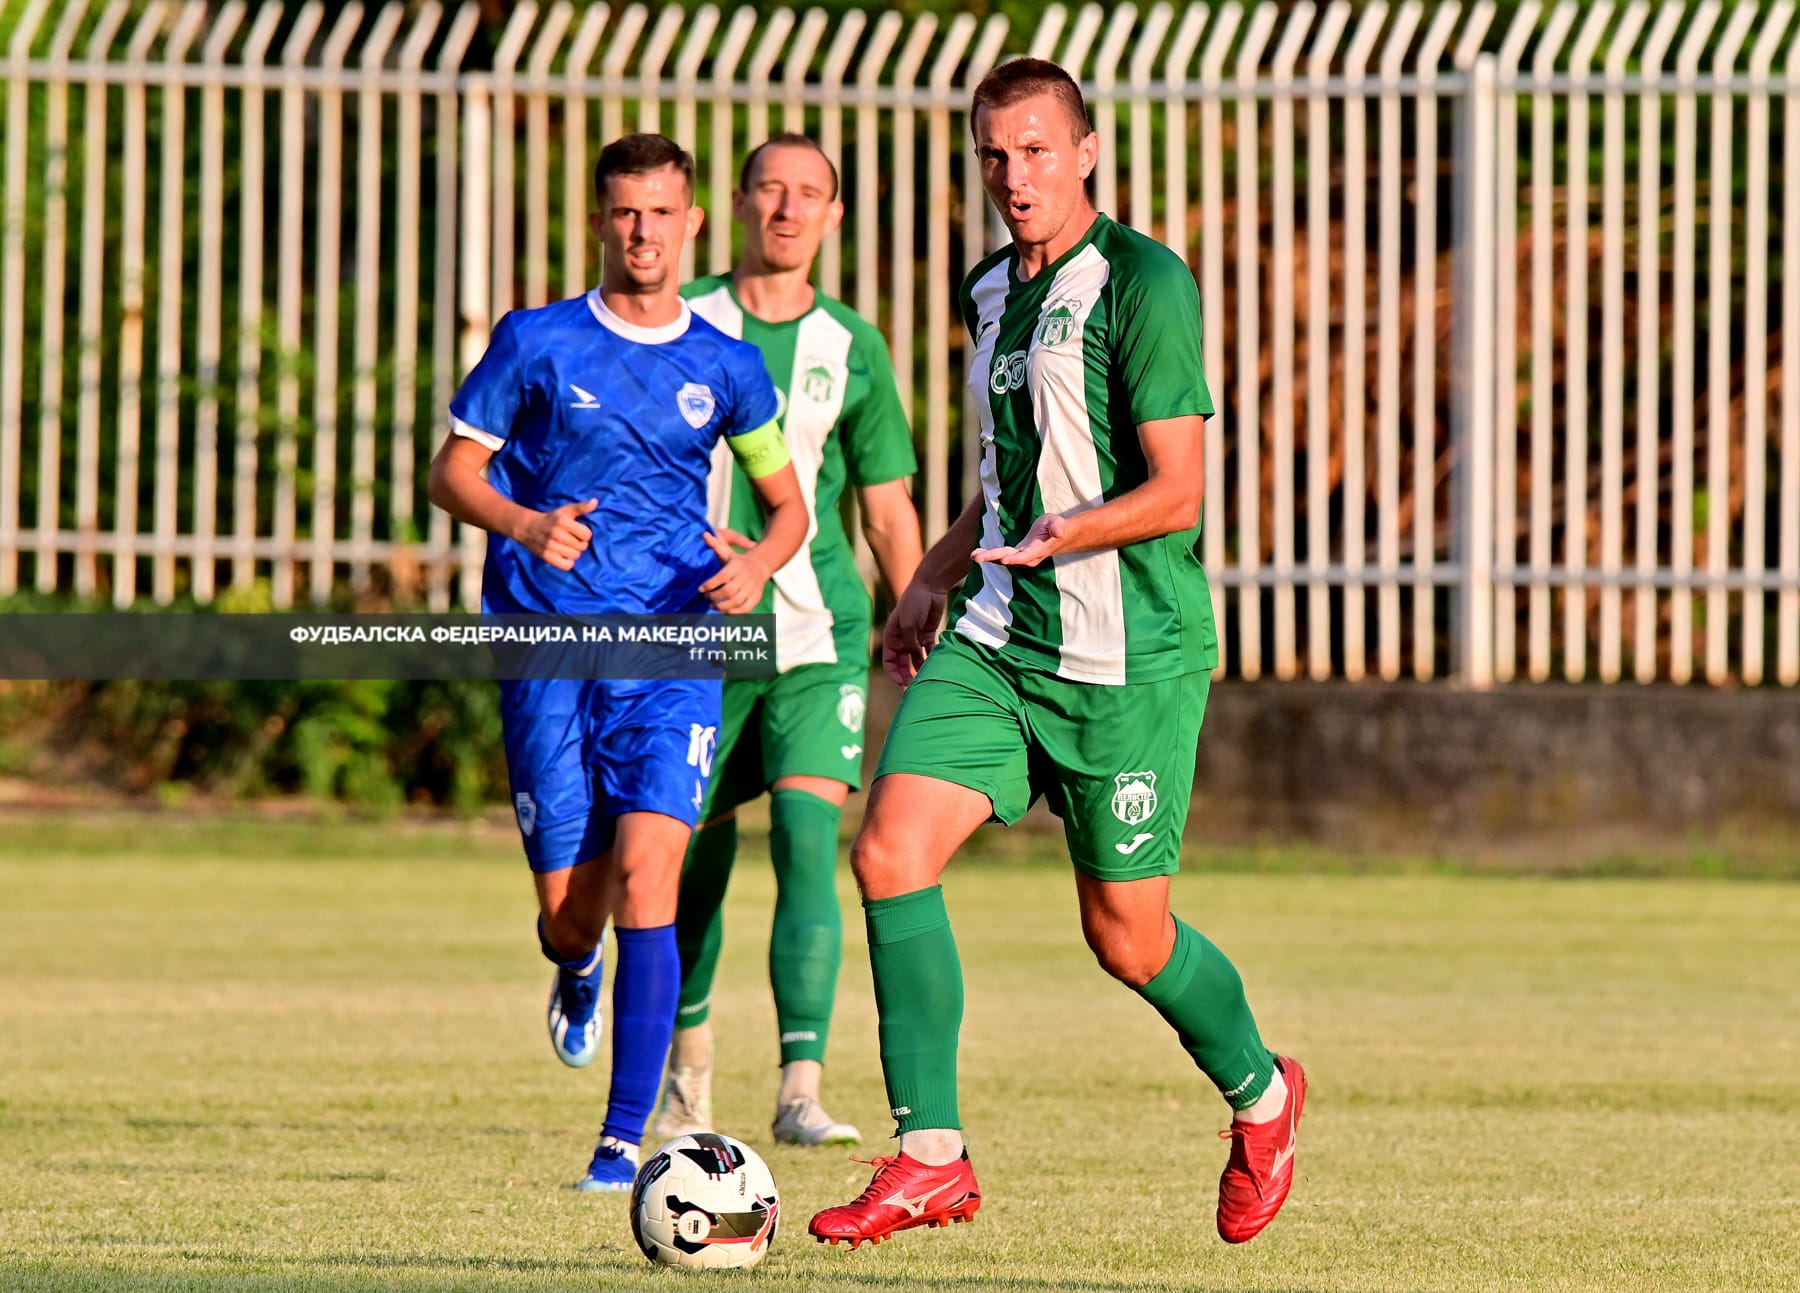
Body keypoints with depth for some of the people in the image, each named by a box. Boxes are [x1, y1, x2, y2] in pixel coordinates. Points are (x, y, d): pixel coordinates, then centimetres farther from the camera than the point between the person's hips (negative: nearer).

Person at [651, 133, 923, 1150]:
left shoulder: (851, 350, 6)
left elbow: (890, 510, 11)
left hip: (817, 628, -1)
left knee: (808, 837, -17)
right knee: (696, 859, 8)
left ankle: (802, 1091, -22)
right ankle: (688, 1067, 33)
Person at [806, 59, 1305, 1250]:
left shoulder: (1141, 282, -12)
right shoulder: (992, 289, 13)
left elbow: (1174, 491, -16)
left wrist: (1055, 539, -30)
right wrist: (938, 575, 24)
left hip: (1128, 657, -7)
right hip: (996, 639, 7)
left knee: (1127, 934, 2)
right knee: (891, 851, -12)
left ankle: (1261, 1096, 32)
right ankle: (931, 1159, -8)